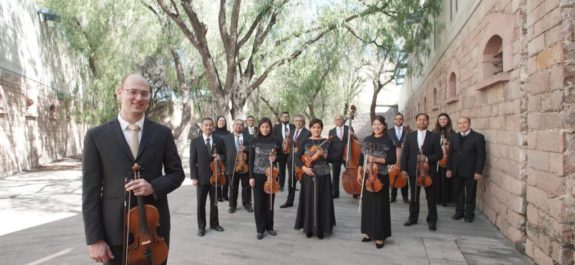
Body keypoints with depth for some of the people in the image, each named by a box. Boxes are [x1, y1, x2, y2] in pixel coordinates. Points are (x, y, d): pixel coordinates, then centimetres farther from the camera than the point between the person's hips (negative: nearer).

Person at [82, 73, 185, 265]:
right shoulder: (97, 136, -2)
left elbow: (177, 173, 6)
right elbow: (90, 191, -3)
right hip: (115, 230, -1)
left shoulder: (162, 133, 2)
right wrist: (94, 239, -7)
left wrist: (154, 187, -15)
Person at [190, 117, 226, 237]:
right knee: (201, 203, 6)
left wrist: (220, 157, -15)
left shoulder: (219, 141, 4)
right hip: (201, 177, -2)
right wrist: (193, 177, -11)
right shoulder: (195, 141, -3)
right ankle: (201, 226, 18)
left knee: (214, 202, 14)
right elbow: (192, 161, -4)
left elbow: (224, 155, 10)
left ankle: (214, 223, 29)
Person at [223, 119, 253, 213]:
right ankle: (232, 205, 22)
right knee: (233, 187, 9)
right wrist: (225, 165, -5)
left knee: (246, 187, 9)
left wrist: (245, 148, -20)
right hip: (232, 166, 0)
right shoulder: (226, 138, 5)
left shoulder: (249, 137, 5)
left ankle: (247, 204, 23)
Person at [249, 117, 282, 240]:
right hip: (258, 175, -1)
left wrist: (275, 158, -14)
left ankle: (269, 227, 25)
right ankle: (260, 229, 14)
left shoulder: (276, 141, -1)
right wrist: (251, 176, -7)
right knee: (258, 203, 3)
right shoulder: (254, 141, -2)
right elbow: (251, 160, -1)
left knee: (270, 202, 10)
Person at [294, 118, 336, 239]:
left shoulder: (326, 142, 4)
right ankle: (309, 228, 16)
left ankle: (321, 229, 14)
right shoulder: (305, 142, 3)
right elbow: (297, 158, -1)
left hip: (323, 176, 0)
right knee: (309, 201, 3)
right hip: (309, 176, 0)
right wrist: (304, 167, -16)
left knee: (322, 202, 2)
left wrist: (324, 155, -16)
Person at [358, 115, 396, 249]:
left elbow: (393, 160, -11)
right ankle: (369, 232, 22)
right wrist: (359, 173, 7)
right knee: (367, 204, 10)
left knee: (380, 206, 0)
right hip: (367, 176, 5)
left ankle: (380, 236, 9)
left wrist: (376, 159, -19)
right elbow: (361, 158, 12)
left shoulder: (388, 141, -6)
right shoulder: (367, 140, 8)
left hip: (381, 177, -5)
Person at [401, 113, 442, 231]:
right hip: (413, 171, 2)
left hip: (429, 171, -1)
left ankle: (432, 220, 16)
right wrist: (404, 169, -4)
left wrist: (428, 158, -19)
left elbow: (439, 154, -2)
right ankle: (413, 218, 24)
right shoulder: (410, 136, 7)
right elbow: (405, 153, 4)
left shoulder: (434, 137, 2)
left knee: (431, 198, 5)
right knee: (414, 197, 12)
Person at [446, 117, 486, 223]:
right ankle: (459, 212, 24)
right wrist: (449, 168, 3)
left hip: (471, 171, -4)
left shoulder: (478, 137, -5)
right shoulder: (454, 138, 9)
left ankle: (469, 214, 18)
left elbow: (481, 155, -8)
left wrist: (478, 171, -13)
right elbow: (450, 154, 11)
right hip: (456, 171, 4)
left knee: (470, 194, 7)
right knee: (458, 192, 11)